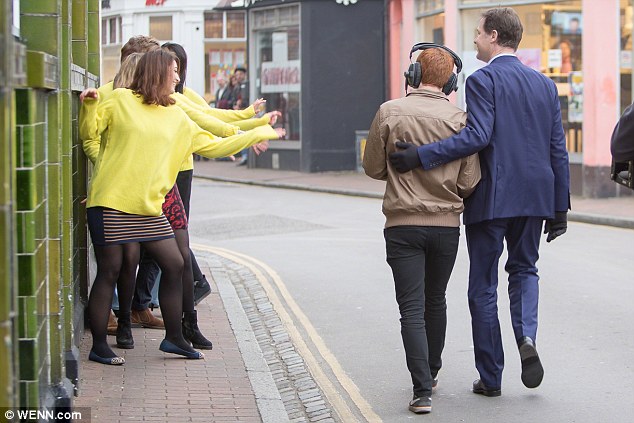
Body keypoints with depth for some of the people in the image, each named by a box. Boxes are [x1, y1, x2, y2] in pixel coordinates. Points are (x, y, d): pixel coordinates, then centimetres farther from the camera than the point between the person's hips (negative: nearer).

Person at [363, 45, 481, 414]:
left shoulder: (390, 113, -7)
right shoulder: (460, 119, -5)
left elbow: (373, 168, 1)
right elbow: (469, 183, -5)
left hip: (403, 224, -2)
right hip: (446, 224, 2)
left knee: (412, 309, -1)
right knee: (436, 302, 20)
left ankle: (422, 391, -10)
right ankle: (431, 373, 35)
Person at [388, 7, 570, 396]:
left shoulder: (482, 80, -9)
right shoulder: (545, 85, 9)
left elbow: (477, 136, -22)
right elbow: (558, 150, 8)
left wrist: (421, 155, -22)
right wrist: (560, 207, 13)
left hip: (491, 197, -5)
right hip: (534, 197, 5)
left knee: (484, 285, 7)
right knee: (524, 269, 24)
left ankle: (491, 378, 11)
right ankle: (527, 336, -4)